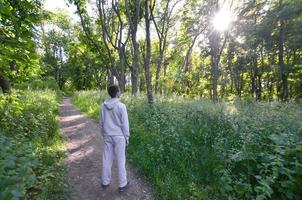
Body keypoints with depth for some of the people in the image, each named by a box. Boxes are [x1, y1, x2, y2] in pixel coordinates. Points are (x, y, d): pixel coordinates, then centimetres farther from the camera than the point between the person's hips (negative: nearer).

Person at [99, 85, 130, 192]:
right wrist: (127, 137, -1)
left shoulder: (103, 106, 0)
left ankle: (105, 182, 32)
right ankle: (122, 184, 21)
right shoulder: (121, 106, -16)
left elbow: (101, 123, 7)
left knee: (107, 159, 16)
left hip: (107, 136, 5)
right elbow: (125, 124, -13)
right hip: (119, 136, -4)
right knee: (121, 160, 7)